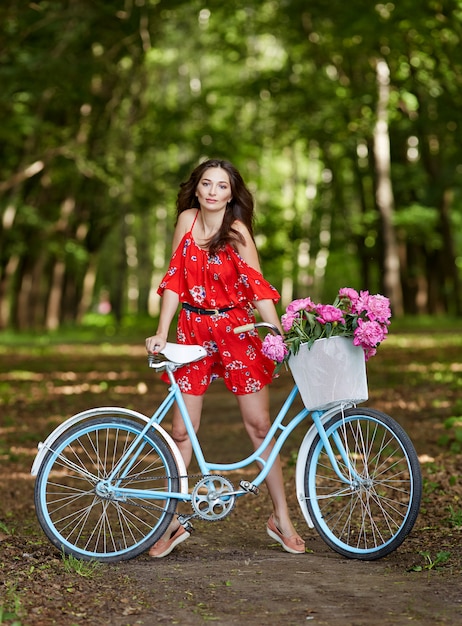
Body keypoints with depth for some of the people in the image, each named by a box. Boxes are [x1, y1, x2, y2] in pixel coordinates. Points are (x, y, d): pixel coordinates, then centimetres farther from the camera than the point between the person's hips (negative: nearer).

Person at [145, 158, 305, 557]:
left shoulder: (237, 231, -9)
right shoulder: (187, 219, 0)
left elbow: (258, 288, -13)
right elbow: (175, 279, 1)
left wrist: (282, 336, -23)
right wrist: (162, 332, -4)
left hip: (236, 330, -3)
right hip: (193, 330, 3)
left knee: (260, 425, 0)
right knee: (182, 431, 3)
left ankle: (281, 519, 11)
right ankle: (175, 522, 14)